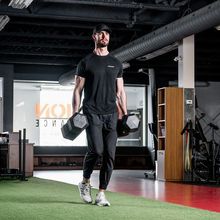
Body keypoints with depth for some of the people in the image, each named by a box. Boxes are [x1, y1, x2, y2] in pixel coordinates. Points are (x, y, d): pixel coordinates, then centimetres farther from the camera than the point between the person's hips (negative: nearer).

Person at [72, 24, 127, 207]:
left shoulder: (116, 64, 15)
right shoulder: (86, 62, 4)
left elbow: (120, 91, 16)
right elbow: (78, 90, 3)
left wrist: (125, 114, 7)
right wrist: (75, 115, -6)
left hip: (111, 114, 4)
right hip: (92, 113, -4)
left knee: (109, 155, -3)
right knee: (96, 150, -18)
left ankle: (101, 194, 3)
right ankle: (85, 183, 8)